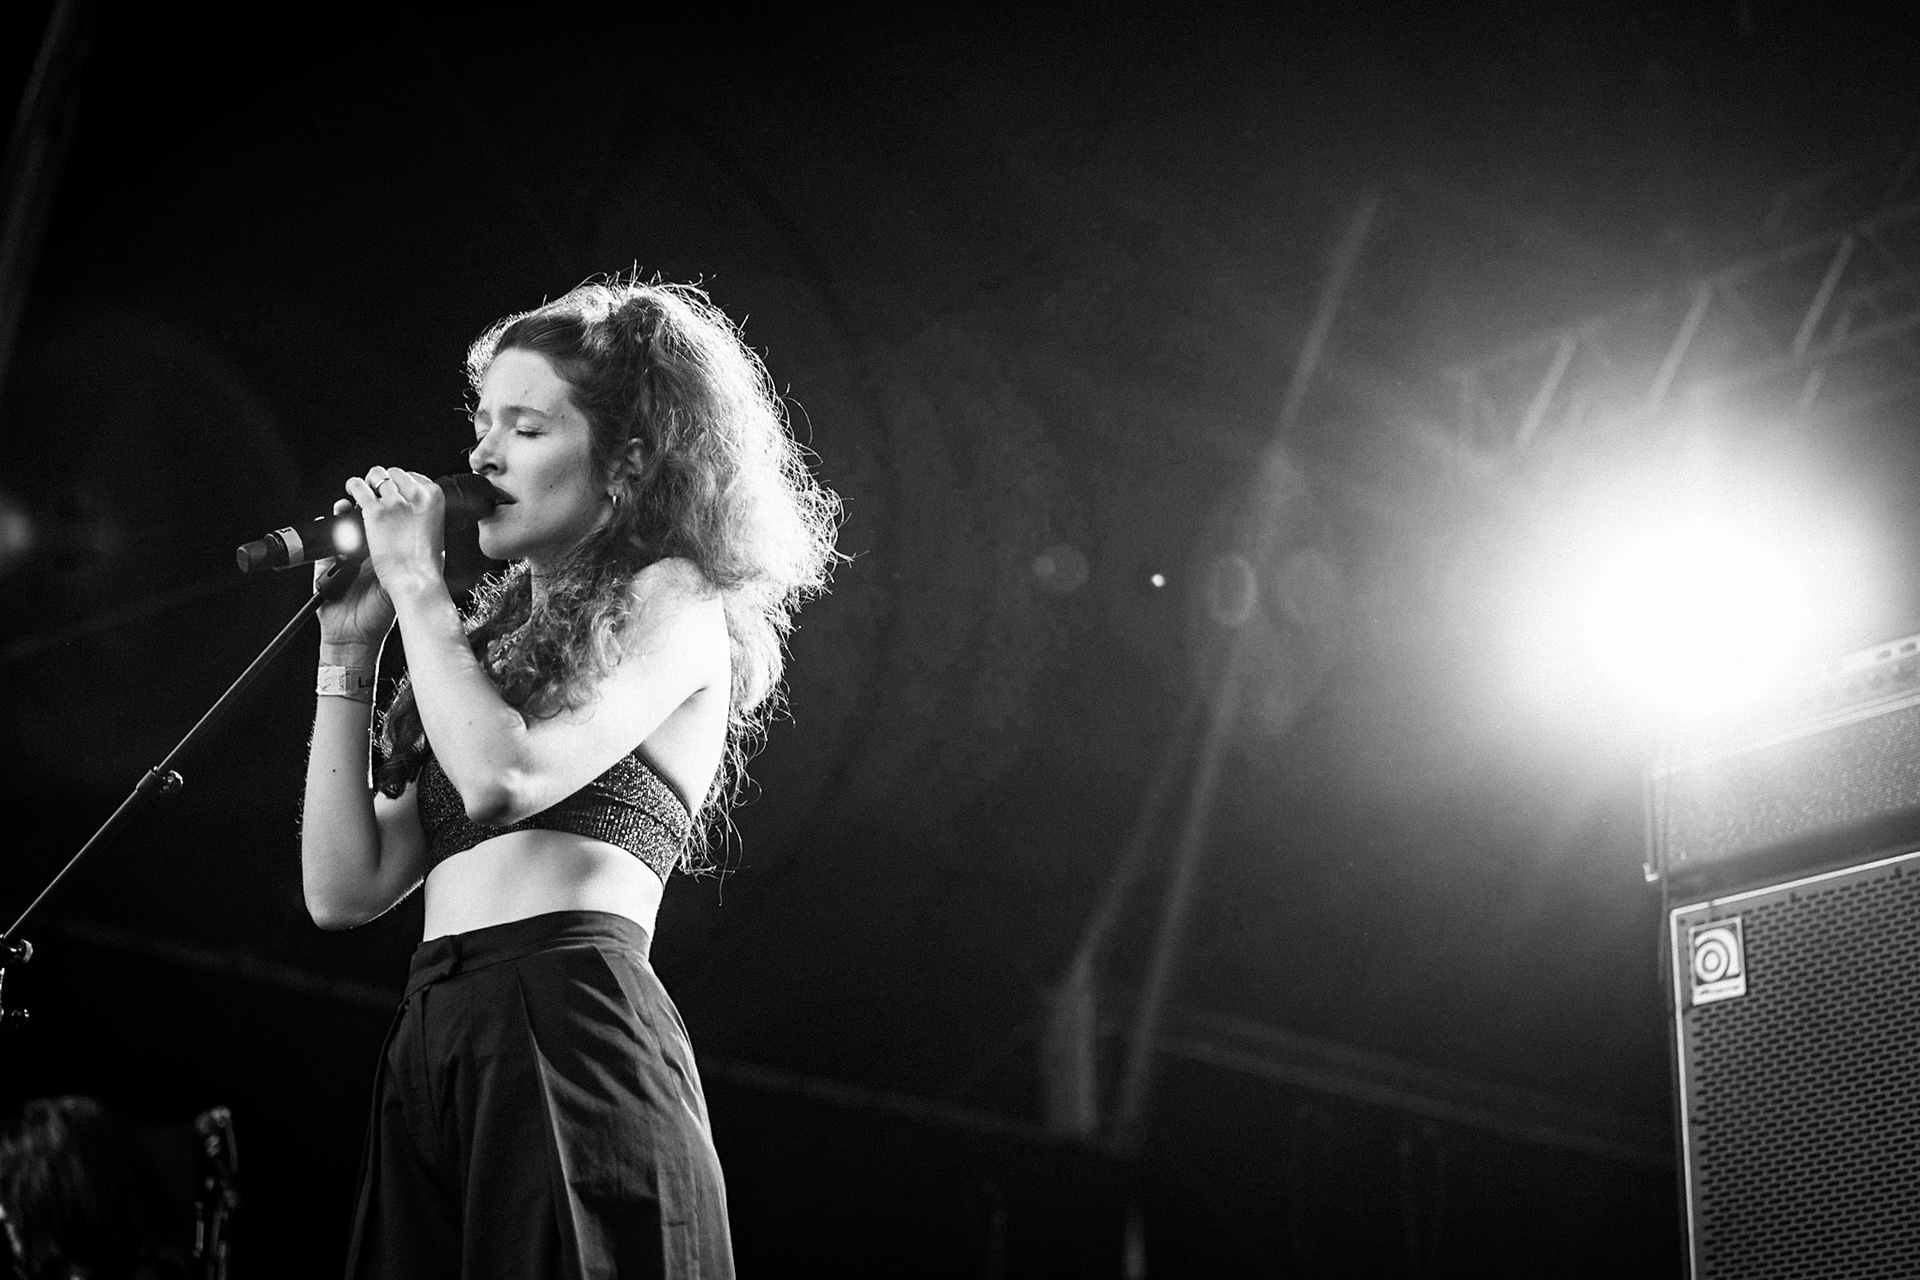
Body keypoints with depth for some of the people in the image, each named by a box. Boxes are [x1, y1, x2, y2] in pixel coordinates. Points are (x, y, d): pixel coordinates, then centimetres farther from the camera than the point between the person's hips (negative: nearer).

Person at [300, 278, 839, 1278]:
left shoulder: (671, 598, 4)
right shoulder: (499, 636, 23)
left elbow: (505, 777, -14)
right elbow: (345, 889, 16)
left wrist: (416, 581, -2)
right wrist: (348, 646, 13)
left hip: (571, 1023, -6)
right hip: (431, 1049, 6)